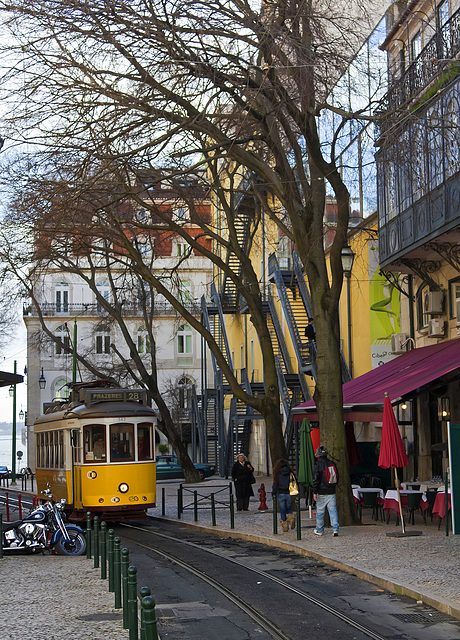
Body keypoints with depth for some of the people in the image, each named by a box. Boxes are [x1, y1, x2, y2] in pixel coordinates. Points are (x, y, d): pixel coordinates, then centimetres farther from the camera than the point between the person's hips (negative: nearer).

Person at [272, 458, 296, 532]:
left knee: (282, 511, 7)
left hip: (281, 494, -2)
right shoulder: (290, 473, -1)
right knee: (288, 509, 19)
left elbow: (275, 485, -3)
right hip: (289, 494, 2)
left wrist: (273, 495, 4)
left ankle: (285, 526, 7)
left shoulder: (277, 474, -6)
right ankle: (291, 518, -9)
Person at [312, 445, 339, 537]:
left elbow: (316, 479, -13)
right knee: (333, 510, 3)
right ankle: (335, 529, -7)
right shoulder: (332, 464, 6)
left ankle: (319, 530, 17)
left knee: (320, 512, 8)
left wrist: (315, 492, -9)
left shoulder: (318, 465, -11)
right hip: (332, 492, 4)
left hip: (322, 493, -4)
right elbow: (337, 477, 14)